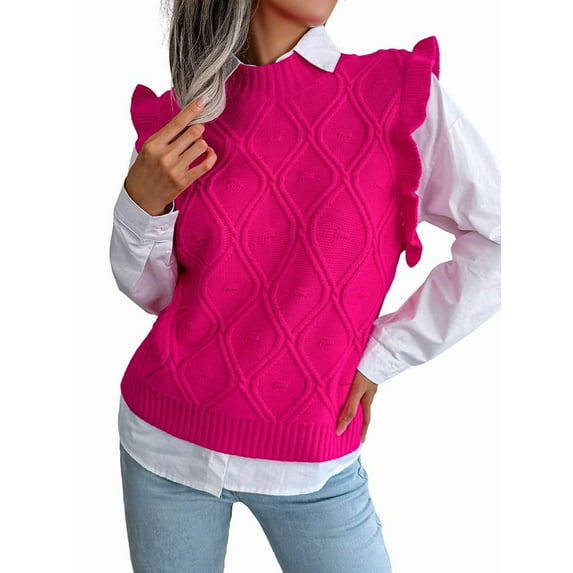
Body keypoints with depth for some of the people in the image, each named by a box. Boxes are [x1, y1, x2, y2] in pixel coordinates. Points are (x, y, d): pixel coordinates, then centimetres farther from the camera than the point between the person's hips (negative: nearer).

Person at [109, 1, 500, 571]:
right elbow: (151, 293, 4)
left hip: (310, 461, -1)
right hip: (165, 439, 2)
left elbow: (496, 243, -6)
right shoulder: (177, 117, -2)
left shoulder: (401, 92, -8)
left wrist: (380, 356, -5)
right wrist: (142, 203, -15)